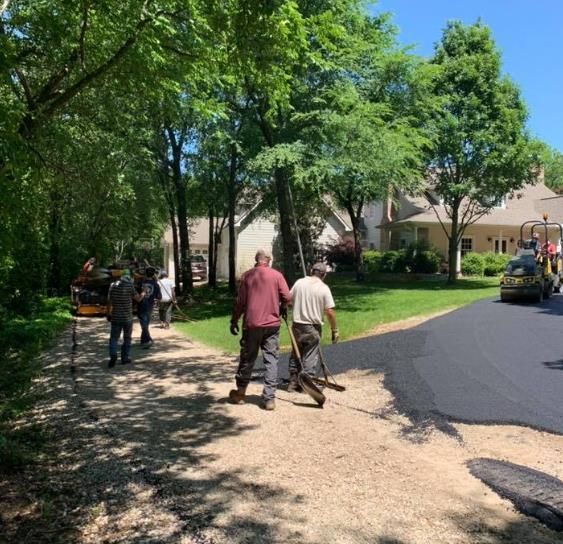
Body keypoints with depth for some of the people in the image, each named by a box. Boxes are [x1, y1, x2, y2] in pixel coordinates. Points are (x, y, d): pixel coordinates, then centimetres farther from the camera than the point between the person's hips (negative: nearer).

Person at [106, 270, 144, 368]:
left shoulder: (113, 285, 1)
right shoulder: (130, 285, -9)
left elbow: (109, 301, 4)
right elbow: (138, 299, -3)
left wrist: (109, 314, 14)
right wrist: (143, 293, 17)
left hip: (115, 317, 2)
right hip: (127, 317, -2)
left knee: (114, 337, 5)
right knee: (127, 338, 12)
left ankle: (113, 355, -15)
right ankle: (125, 358, 14)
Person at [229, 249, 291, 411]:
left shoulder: (247, 276, -1)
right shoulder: (277, 275, -1)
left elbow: (240, 301, -1)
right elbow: (287, 297, -5)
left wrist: (234, 321, 8)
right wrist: (283, 308, 16)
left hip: (251, 324, 1)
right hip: (272, 324, 0)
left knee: (247, 359, 13)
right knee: (271, 360, 4)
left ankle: (240, 393, 25)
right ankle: (269, 398, 1)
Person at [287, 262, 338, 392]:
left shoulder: (299, 282, -1)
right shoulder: (324, 288, -10)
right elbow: (330, 312, -12)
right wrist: (334, 330, -3)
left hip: (297, 325, 4)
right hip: (313, 328, -3)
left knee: (295, 355, 16)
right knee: (310, 357, 7)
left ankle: (293, 382, 22)